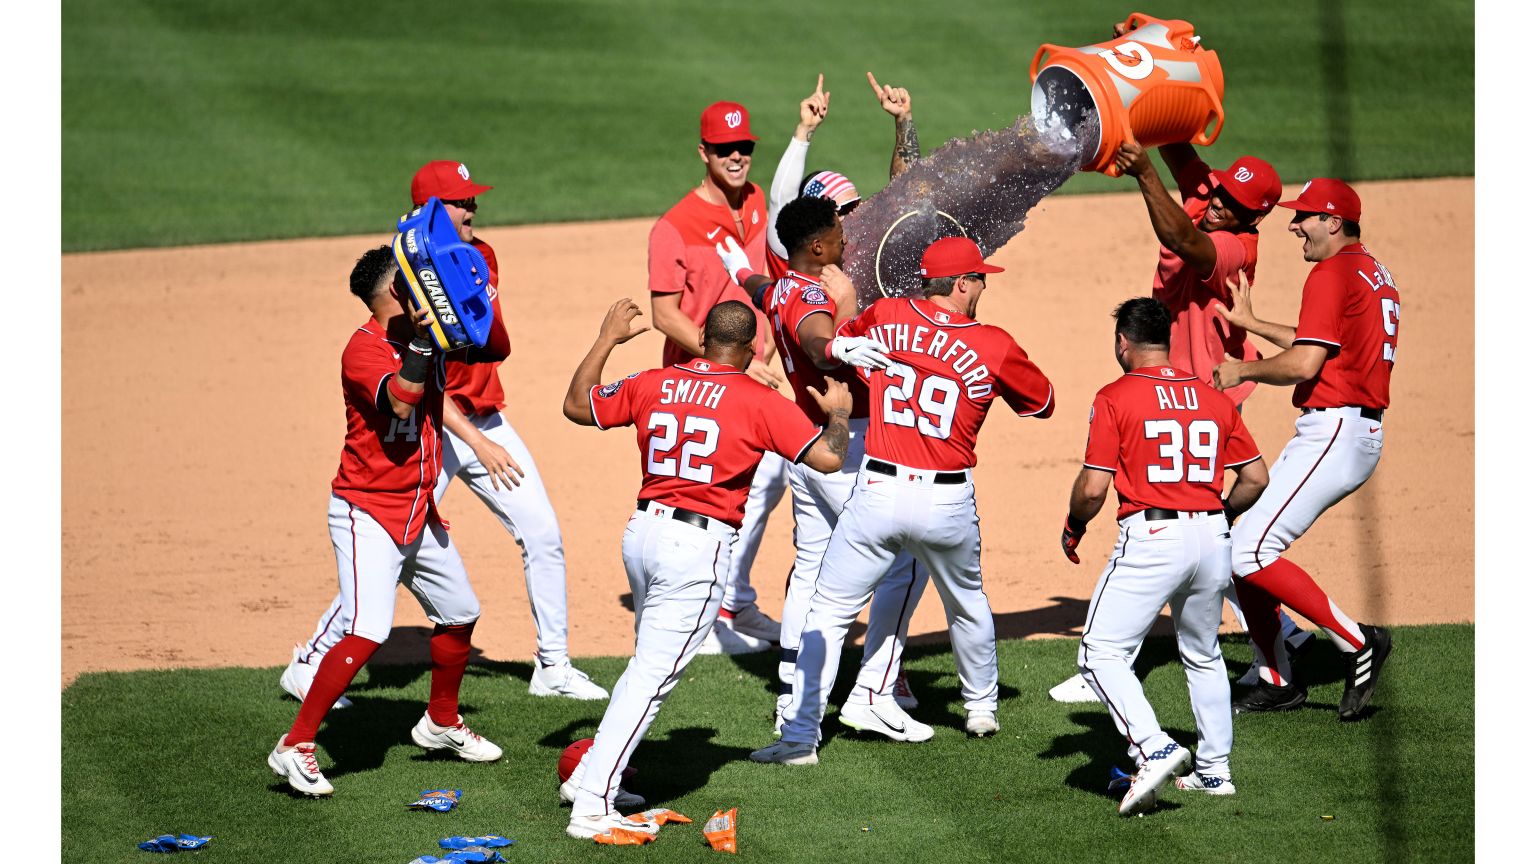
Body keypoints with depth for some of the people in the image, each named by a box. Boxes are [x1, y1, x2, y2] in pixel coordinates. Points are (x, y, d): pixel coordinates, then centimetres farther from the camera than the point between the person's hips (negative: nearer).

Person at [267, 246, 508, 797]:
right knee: (367, 631, -22)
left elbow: (496, 350, 10)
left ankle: (442, 723, 42)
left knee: (460, 614, 21)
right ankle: (294, 747, -18)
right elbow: (401, 400, -36)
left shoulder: (429, 333, 5)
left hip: (418, 514, 9)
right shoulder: (364, 348, -20)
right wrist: (423, 335, -35)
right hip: (367, 511, -9)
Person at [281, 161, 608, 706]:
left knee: (543, 535, 4)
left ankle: (553, 666, 16)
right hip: (434, 430, -7)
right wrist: (479, 444, -28)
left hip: (487, 422, 7)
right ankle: (310, 664, 3)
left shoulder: (483, 257, 4)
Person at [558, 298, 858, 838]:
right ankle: (591, 808, -13)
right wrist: (839, 412, 10)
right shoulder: (760, 403, -7)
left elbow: (577, 405, 21)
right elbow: (828, 457, -10)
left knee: (650, 665, 25)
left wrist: (607, 340, 31)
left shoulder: (651, 385, 8)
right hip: (699, 548, -6)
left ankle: (591, 775, 27)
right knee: (652, 674, -7)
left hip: (641, 532, 6)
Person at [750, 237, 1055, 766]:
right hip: (948, 501, 1)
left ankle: (800, 736, -6)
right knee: (966, 603, 27)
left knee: (828, 611, 3)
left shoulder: (885, 317, 1)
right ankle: (982, 707, 44)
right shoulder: (994, 346, -4)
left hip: (878, 491, 0)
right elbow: (1042, 403, 12)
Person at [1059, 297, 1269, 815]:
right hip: (1213, 539, 6)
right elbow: (1255, 477, 12)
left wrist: (1072, 529, 10)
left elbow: (1093, 487, -9)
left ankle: (1154, 750, -21)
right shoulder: (1213, 398, 12)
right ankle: (1214, 769, 26)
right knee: (1202, 656, 23)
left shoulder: (1114, 398, -4)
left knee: (1102, 654, -4)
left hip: (1150, 539, -6)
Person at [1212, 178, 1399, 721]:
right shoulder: (1374, 274, 20)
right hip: (1358, 434, 11)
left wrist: (1244, 370, -4)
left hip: (1334, 430, -11)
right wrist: (1251, 324, 35)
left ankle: (1358, 641, -13)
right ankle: (1276, 682, 15)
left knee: (1252, 554, -17)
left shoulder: (1333, 274, -12)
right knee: (1245, 548, 12)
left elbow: (1303, 364, -20)